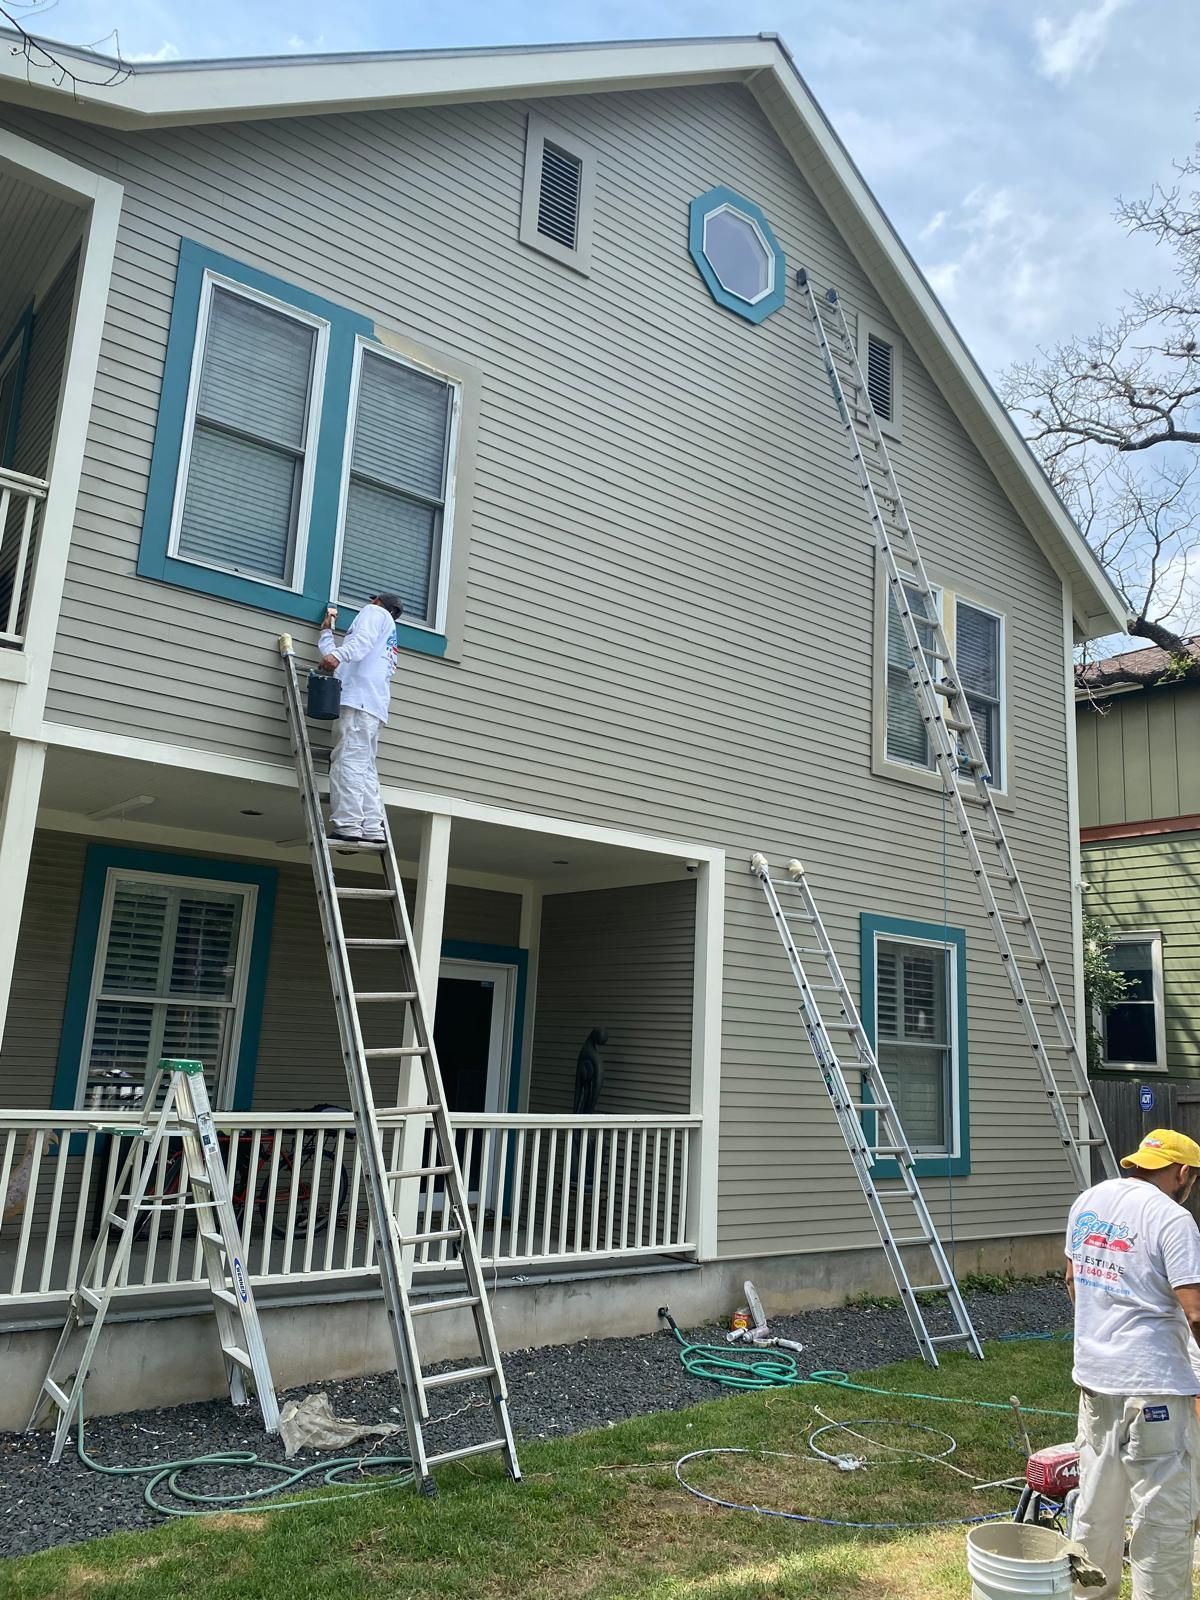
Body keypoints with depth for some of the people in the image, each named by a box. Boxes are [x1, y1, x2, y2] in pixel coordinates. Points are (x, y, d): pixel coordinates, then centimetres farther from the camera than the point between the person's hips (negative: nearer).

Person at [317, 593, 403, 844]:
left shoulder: (375, 612, 15)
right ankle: (372, 829, -9)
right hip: (374, 705, 9)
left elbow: (363, 639, -10)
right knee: (366, 769, 0)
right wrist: (326, 631, 56)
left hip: (360, 699, -9)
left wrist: (338, 655, -26)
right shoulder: (388, 638, 39)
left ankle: (348, 825, -27)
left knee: (348, 760, -18)